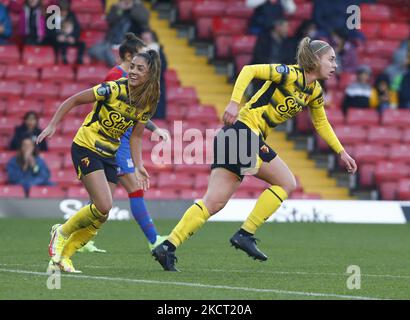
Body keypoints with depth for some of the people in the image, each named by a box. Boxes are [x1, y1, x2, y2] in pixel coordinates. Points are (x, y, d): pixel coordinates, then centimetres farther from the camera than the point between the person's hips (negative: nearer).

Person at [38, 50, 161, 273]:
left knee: (101, 216, 1)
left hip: (109, 156, 6)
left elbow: (135, 137, 8)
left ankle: (61, 258, 14)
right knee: (103, 206, -19)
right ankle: (61, 233, 5)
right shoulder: (113, 90, -19)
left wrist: (138, 167, -2)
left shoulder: (147, 103, -1)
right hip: (86, 148, -6)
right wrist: (52, 125, -13)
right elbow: (73, 100, -10)